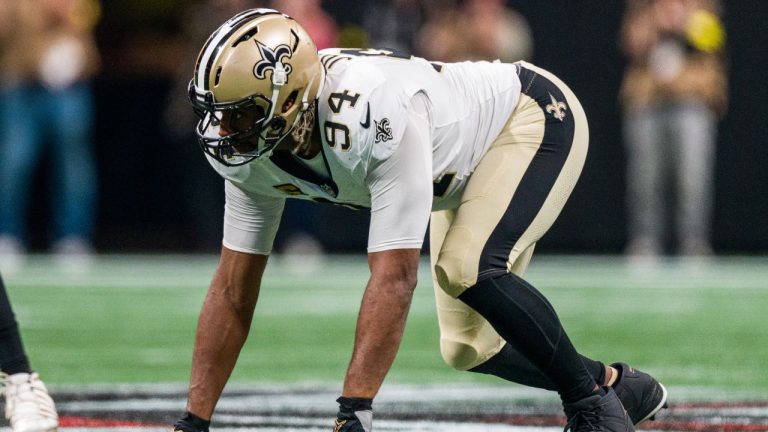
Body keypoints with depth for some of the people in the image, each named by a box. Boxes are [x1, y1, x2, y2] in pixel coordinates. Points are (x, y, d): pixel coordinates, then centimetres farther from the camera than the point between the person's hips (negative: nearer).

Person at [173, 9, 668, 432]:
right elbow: (233, 288, -11)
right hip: (466, 168, 8)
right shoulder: (249, 147, -19)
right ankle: (619, 386, 25)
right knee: (469, 348, 5)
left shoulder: (374, 116, -42)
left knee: (467, 269, -31)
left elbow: (394, 277, -43)